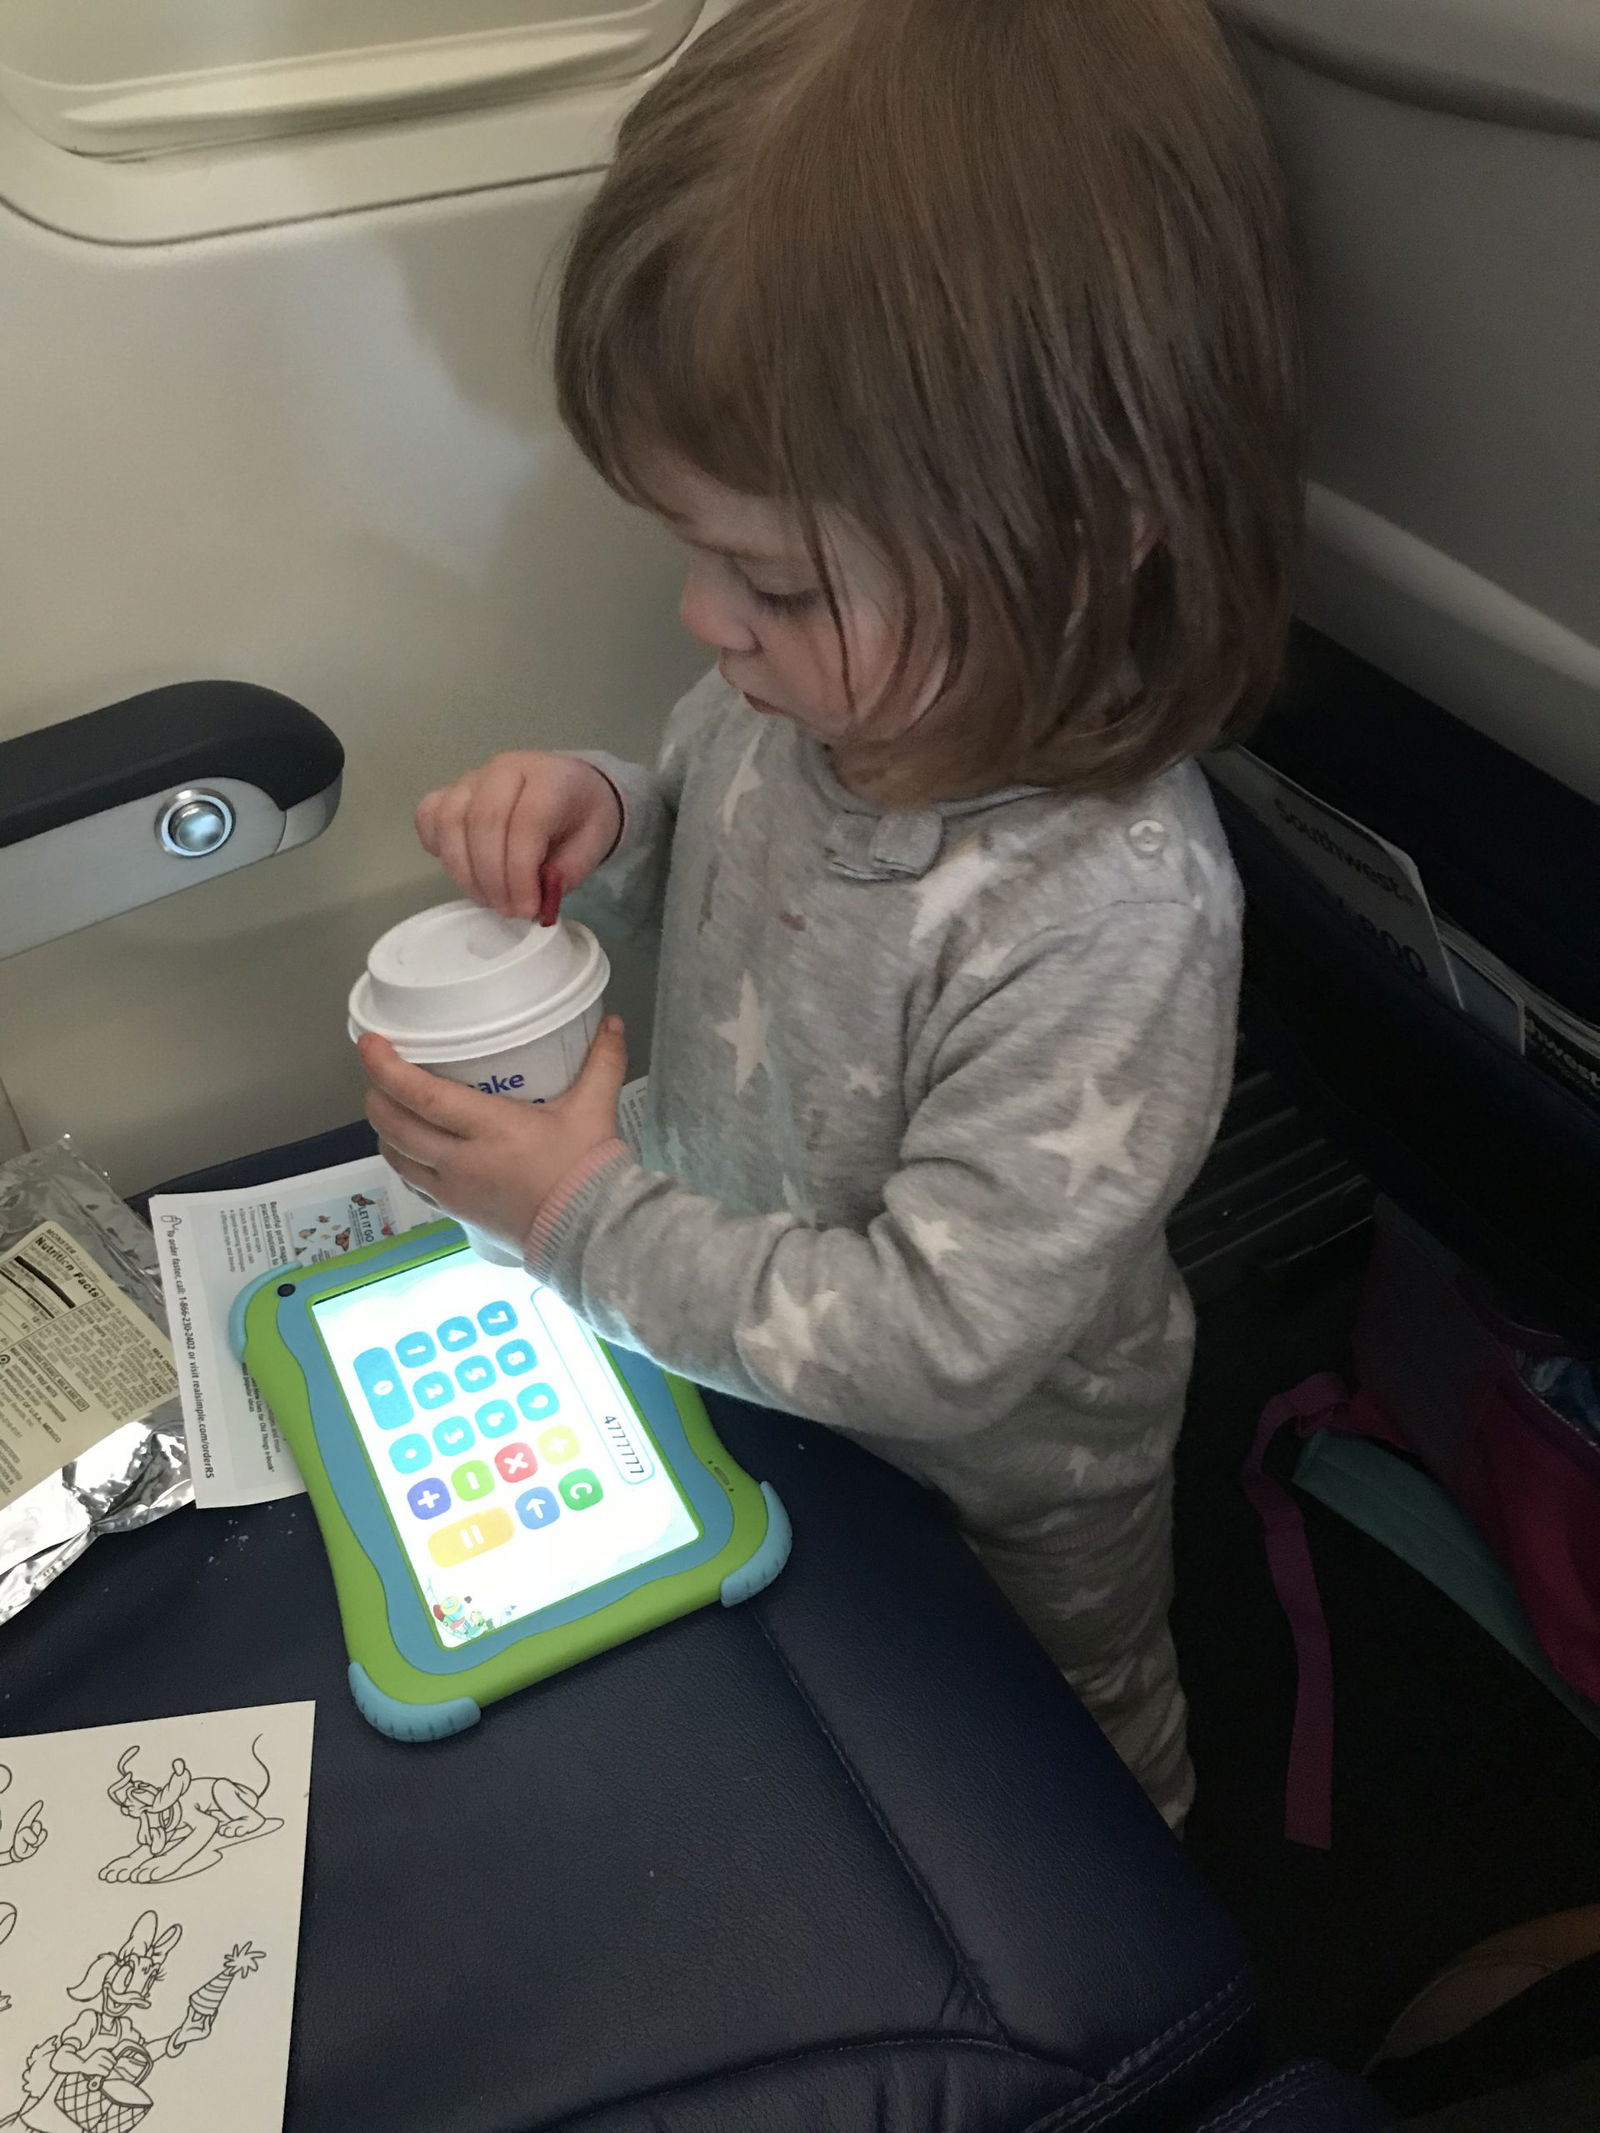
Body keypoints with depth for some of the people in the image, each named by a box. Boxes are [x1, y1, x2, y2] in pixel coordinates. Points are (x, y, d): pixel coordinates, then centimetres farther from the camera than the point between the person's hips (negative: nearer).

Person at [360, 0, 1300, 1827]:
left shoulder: (1109, 917, -43)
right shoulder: (826, 673, -21)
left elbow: (929, 1338, -35)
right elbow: (712, 844, 1)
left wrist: (586, 1219, -29)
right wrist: (592, 816, -22)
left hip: (997, 1495, -5)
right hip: (763, 1397, 6)